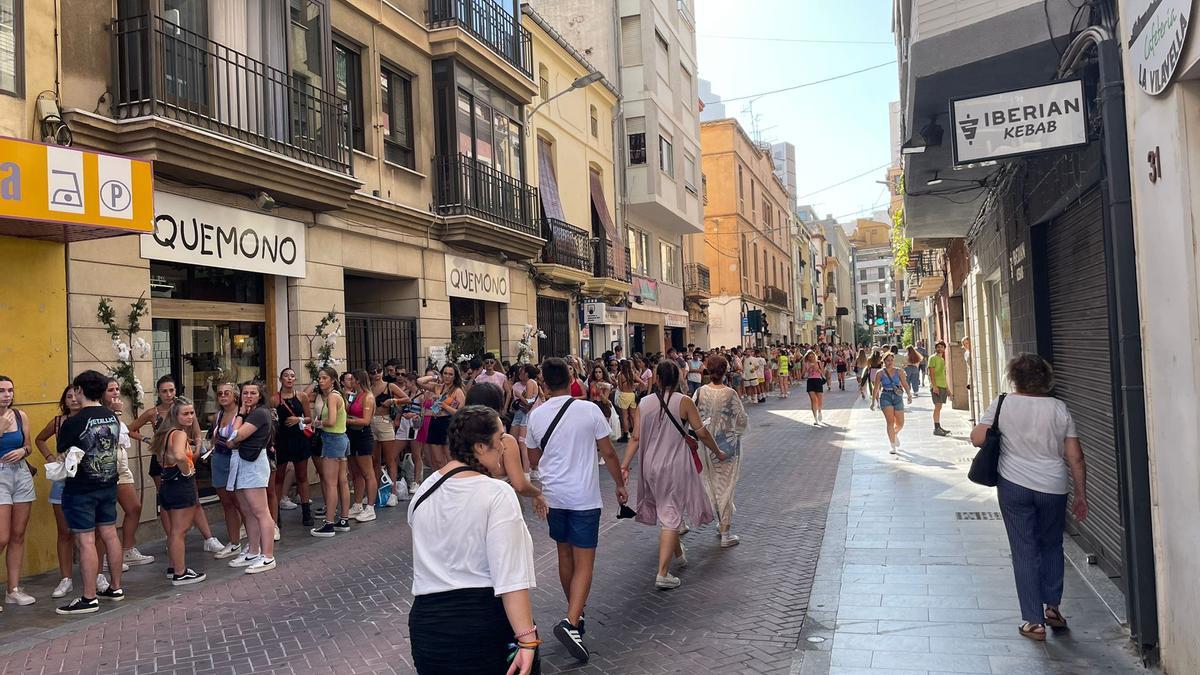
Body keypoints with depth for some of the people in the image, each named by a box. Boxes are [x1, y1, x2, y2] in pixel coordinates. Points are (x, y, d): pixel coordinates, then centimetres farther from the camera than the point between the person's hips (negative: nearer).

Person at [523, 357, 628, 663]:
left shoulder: (536, 415, -2)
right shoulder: (589, 410, -11)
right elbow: (609, 454, -5)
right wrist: (620, 485, 8)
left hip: (554, 494, 4)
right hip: (584, 496, -4)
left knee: (565, 554, 19)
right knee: (584, 561, -1)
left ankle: (576, 614, 33)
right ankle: (571, 621, -16)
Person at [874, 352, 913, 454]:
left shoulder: (898, 372, 5)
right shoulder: (880, 373, 2)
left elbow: (905, 385, 0)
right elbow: (876, 388, 7)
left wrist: (909, 395, -15)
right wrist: (874, 402, 10)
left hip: (897, 397, 2)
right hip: (885, 397, -2)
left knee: (900, 424, 5)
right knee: (890, 421, -15)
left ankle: (895, 433, 42)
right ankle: (893, 447, -10)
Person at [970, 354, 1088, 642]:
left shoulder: (1003, 404, -5)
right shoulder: (1059, 408, 0)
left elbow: (977, 438, -9)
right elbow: (1075, 458, 0)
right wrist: (1081, 495, 9)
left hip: (1014, 487, -2)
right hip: (1053, 488, 2)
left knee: (1025, 551, 5)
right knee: (1051, 546, 23)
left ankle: (1034, 622, 8)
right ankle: (1053, 607, 28)